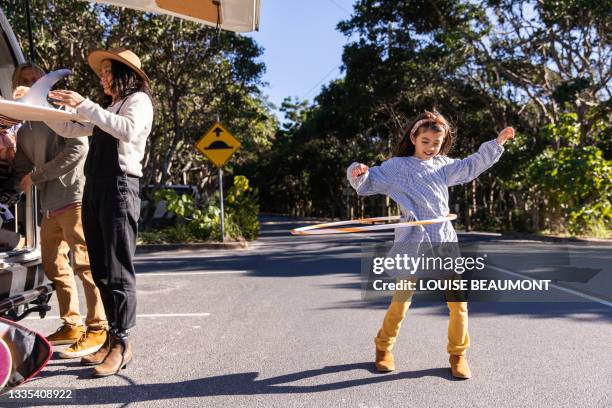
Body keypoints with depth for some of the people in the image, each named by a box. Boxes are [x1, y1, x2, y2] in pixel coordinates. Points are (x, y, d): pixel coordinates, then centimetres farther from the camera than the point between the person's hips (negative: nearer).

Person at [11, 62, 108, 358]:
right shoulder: (23, 131, 22)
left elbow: (78, 147, -14)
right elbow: (21, 173, 18)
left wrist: (37, 174, -9)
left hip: (73, 197, -8)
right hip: (49, 206, 8)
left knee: (84, 263, -9)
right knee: (54, 266, 12)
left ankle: (97, 329, -3)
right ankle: (72, 325, 23)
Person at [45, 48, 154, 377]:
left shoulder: (138, 100, 3)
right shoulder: (107, 109, 26)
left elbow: (129, 130, -18)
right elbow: (70, 131, 29)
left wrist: (84, 105, -18)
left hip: (119, 186, -8)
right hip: (93, 188, 8)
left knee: (117, 271, -8)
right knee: (100, 271, 7)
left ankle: (122, 343, -2)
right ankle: (112, 339, 13)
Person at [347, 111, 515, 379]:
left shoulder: (443, 165, 18)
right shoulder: (397, 166, 3)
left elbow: (472, 166, 30)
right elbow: (368, 184, -1)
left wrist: (497, 143, 27)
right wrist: (358, 174, -23)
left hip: (445, 240, 5)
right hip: (413, 242, -4)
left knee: (458, 299, 1)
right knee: (402, 299, -3)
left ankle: (458, 354, 20)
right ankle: (383, 347, 21)